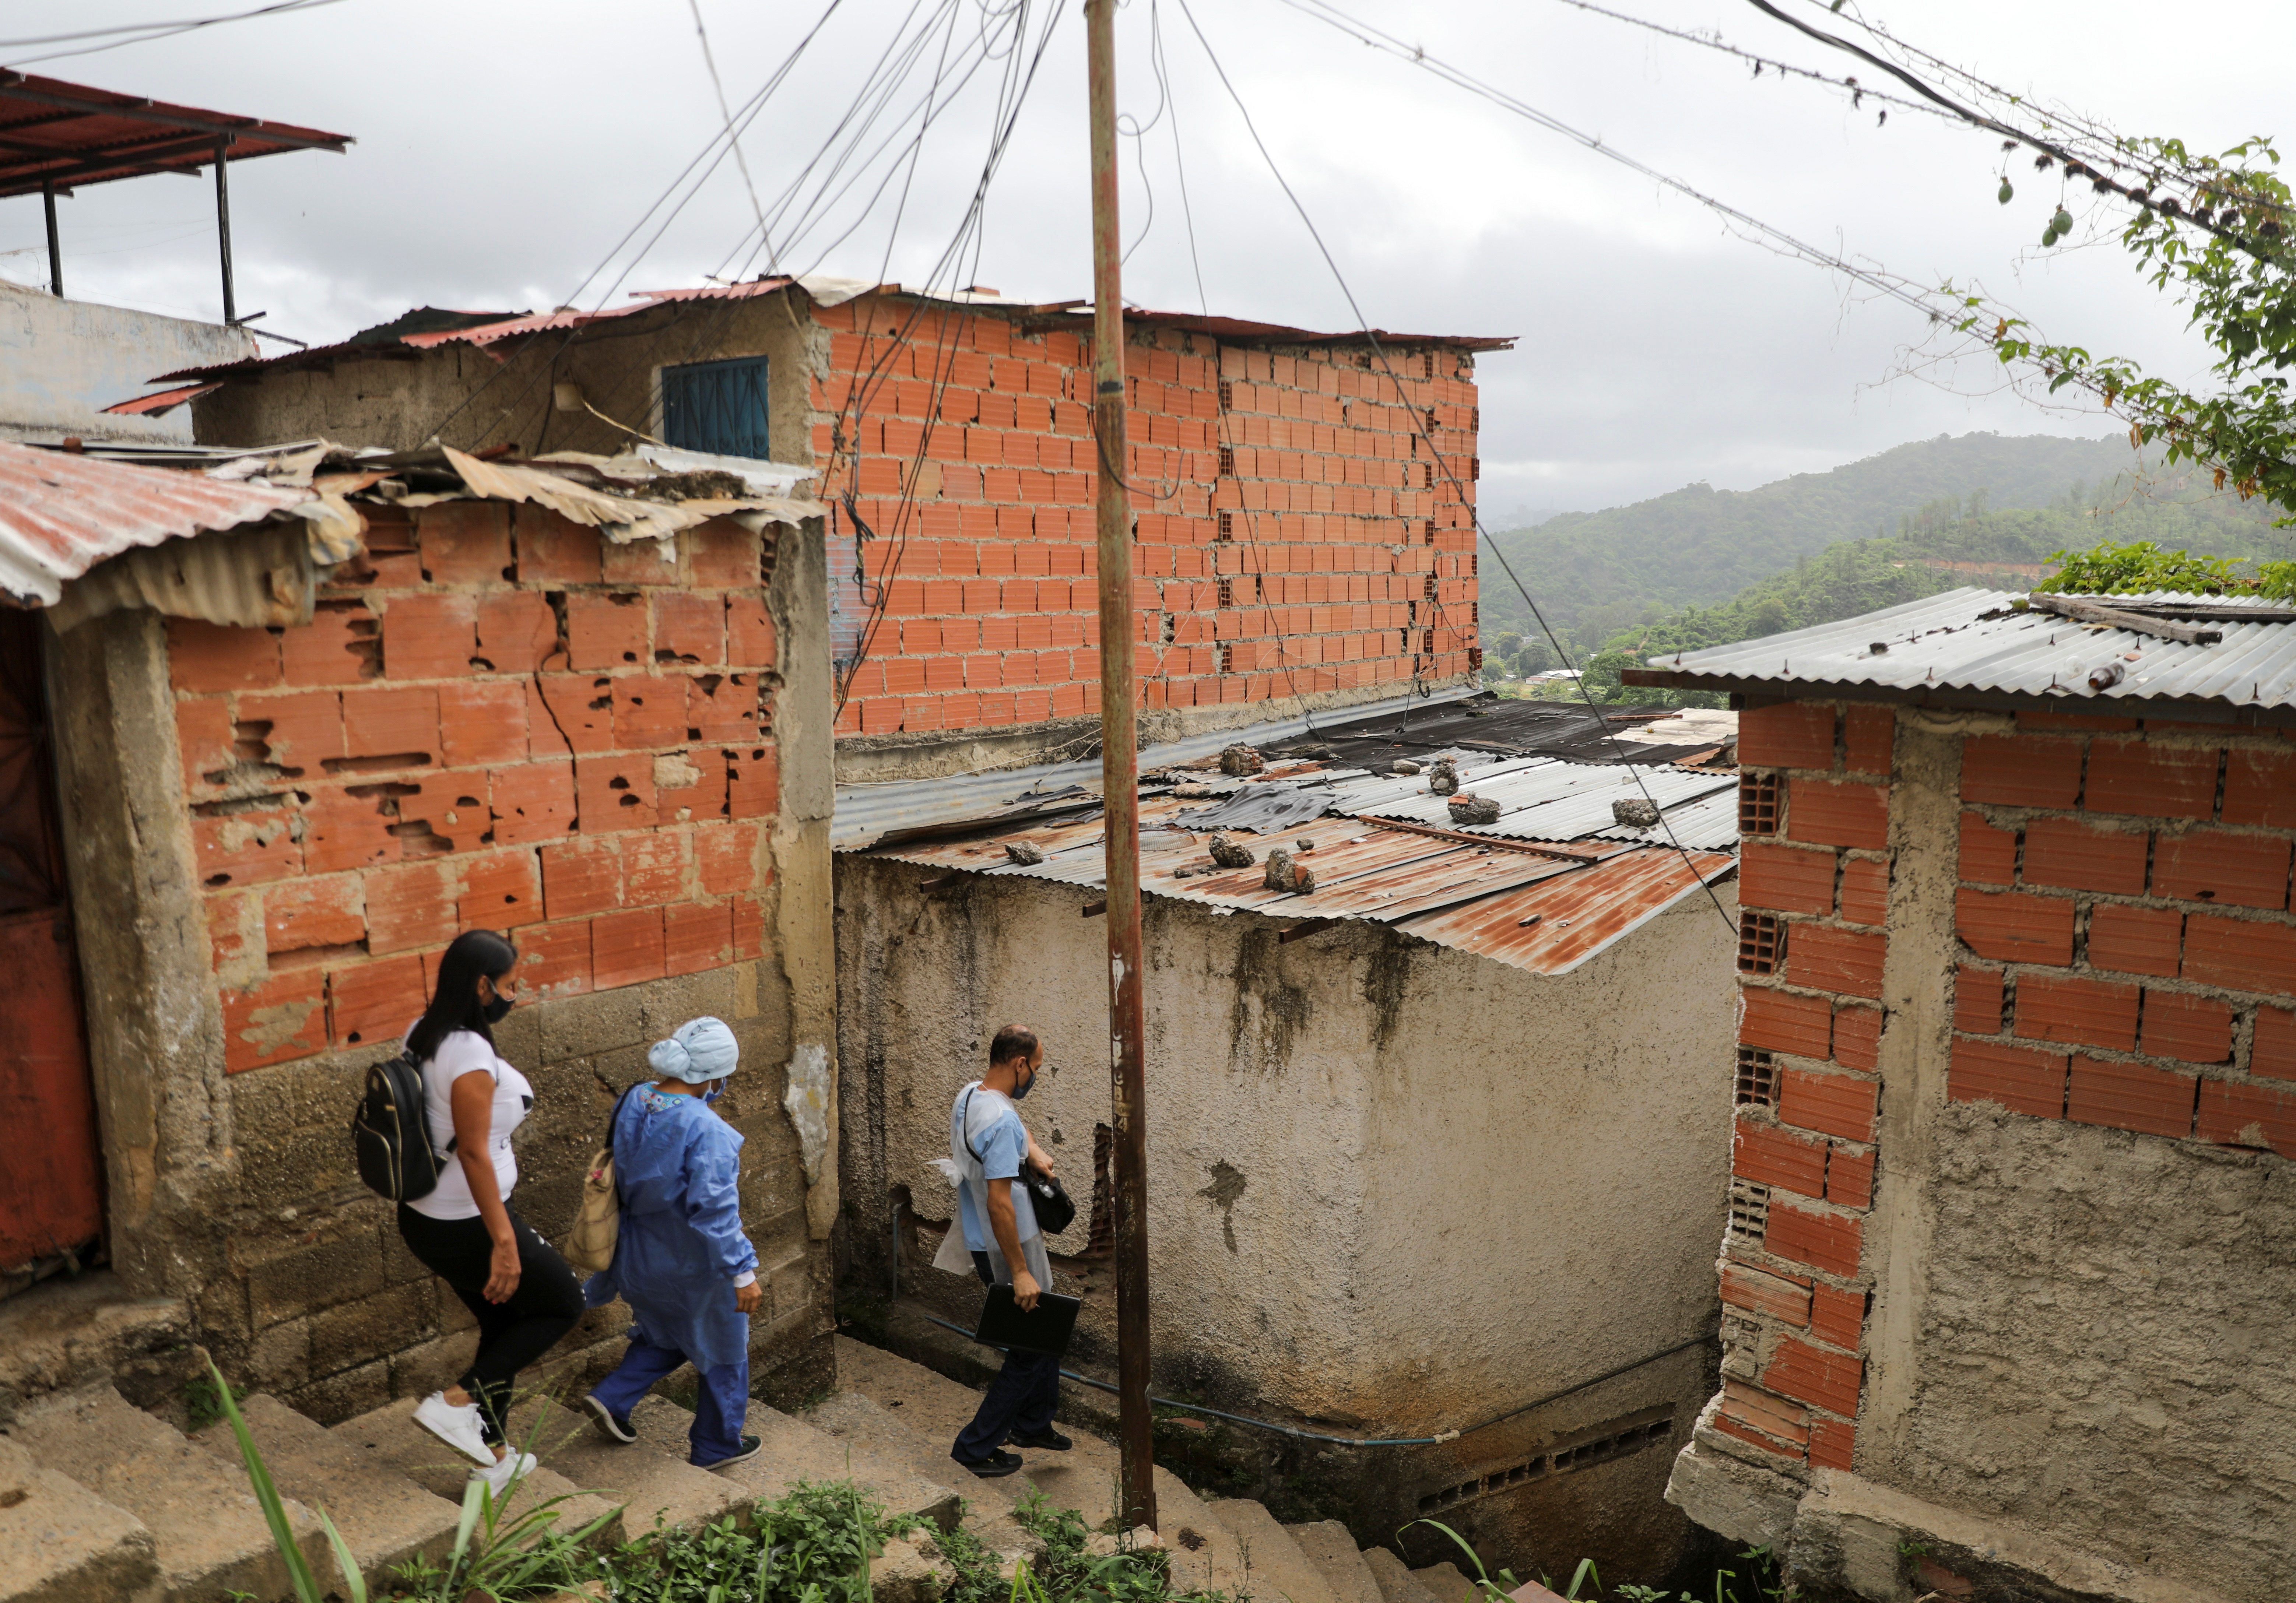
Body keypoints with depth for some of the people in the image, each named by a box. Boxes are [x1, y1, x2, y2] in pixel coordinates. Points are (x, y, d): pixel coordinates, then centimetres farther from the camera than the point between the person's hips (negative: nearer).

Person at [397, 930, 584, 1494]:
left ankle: (493, 1458, 33)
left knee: (503, 1323, 23)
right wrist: (504, 1241, -24)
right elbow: (472, 1152, -27)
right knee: (563, 1303, 10)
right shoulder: (470, 1053, -26)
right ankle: (457, 1401, 2)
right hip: (469, 1225, -9)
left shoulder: (422, 1036, 2)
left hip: (426, 1217, 9)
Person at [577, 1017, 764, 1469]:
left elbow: (619, 1178, 7)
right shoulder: (705, 1129, -30)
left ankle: (613, 1398, 18)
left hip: (639, 1256, 7)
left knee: (664, 1336, 32)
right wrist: (743, 1273, -24)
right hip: (695, 1265, -7)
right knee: (723, 1351, 17)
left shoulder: (632, 1102, -8)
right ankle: (718, 1446, 30)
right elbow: (714, 1210, -30)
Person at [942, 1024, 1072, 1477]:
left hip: (983, 1243, 10)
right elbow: (999, 1203, -29)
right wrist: (1020, 1273, -25)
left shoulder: (969, 1095, 4)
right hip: (1008, 1250, -10)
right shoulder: (1001, 1120, -27)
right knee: (1031, 1350, 2)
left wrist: (1033, 1150, 11)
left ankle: (1034, 1426, 36)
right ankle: (977, 1447, 11)